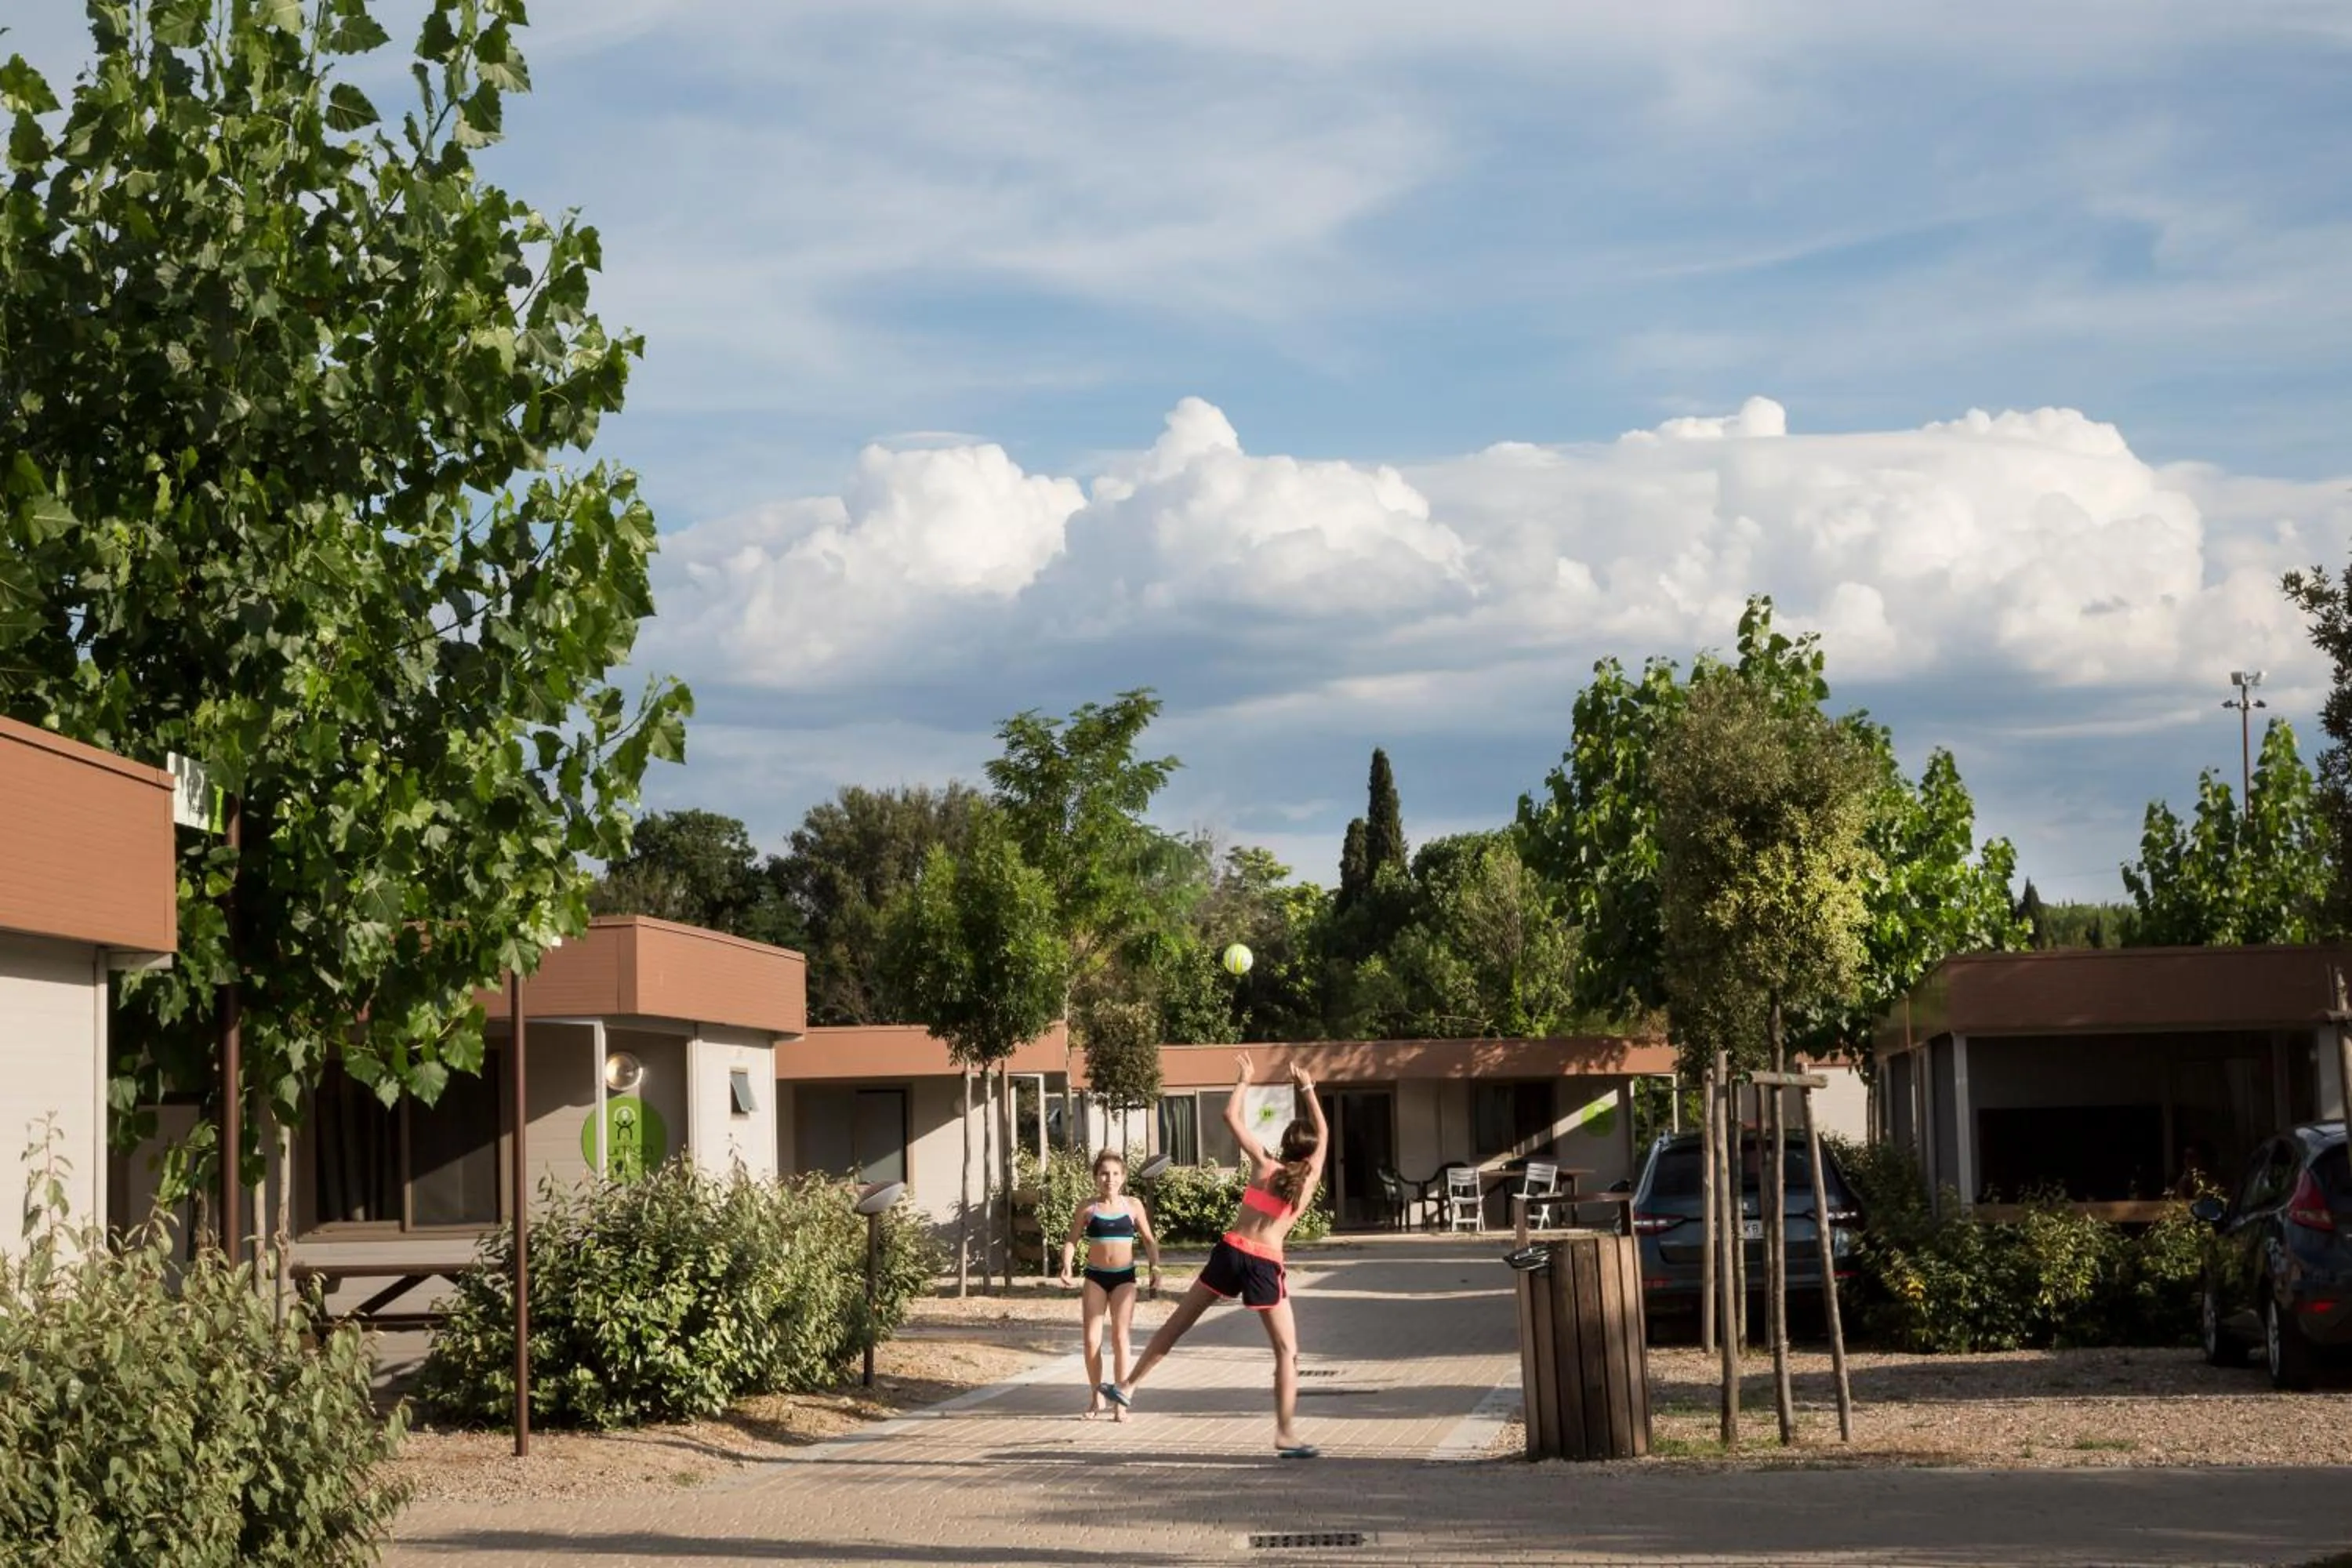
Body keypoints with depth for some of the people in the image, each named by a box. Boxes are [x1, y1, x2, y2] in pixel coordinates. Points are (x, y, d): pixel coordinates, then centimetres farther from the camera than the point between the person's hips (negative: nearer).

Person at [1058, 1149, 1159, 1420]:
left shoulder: (1133, 1206, 1)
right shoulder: (1087, 1209, 0)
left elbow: (1149, 1239, 7)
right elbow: (1071, 1240, 2)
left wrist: (1155, 1267, -8)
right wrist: (1066, 1266, -15)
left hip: (1124, 1276, 0)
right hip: (1095, 1276, 1)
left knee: (1120, 1338, -4)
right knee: (1092, 1339, -2)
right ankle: (1096, 1396, 17)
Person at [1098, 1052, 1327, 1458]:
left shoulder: (1264, 1165, 5)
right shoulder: (1310, 1178, 3)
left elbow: (1231, 1117, 9)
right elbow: (1323, 1133, 20)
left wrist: (1244, 1081, 22)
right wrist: (1307, 1089, 28)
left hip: (1231, 1252, 2)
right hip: (1265, 1266, -2)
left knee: (1178, 1322, 14)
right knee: (1287, 1351, 4)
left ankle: (1128, 1386, 21)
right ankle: (1286, 1435, -3)